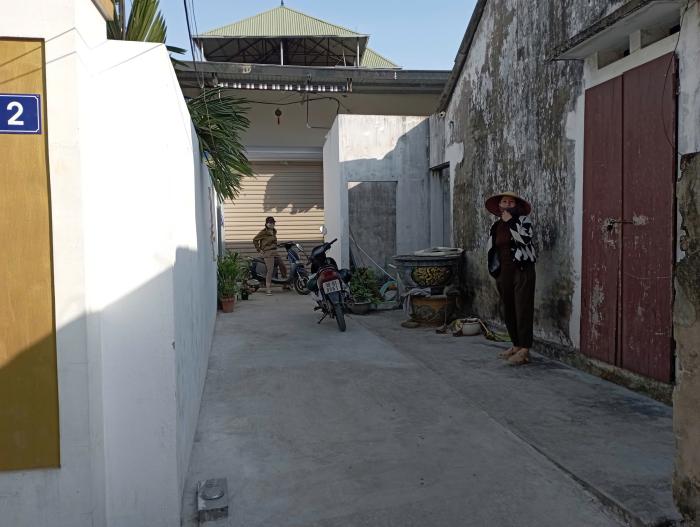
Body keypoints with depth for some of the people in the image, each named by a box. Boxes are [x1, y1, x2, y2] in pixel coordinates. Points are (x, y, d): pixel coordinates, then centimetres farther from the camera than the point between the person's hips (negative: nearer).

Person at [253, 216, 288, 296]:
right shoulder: (263, 232, -8)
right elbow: (255, 240, -7)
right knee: (270, 270, -15)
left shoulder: (274, 231, 14)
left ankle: (285, 284, 23)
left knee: (283, 267, 9)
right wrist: (259, 250, -7)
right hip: (268, 253, -8)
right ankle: (268, 289, -14)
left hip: (275, 252, 8)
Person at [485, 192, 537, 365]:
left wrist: (511, 221, -19)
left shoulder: (523, 220, -3)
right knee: (508, 311, 10)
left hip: (522, 271, -6)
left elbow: (525, 240, -22)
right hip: (503, 272, 6)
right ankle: (516, 345, 23)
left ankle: (524, 350, -1)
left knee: (523, 310, -5)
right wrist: (496, 273, 15)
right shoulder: (496, 226, 12)